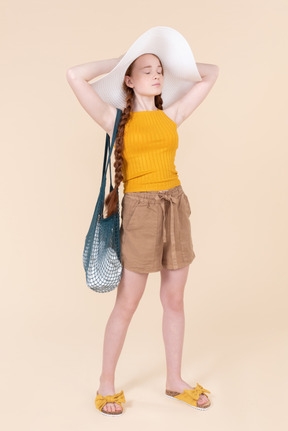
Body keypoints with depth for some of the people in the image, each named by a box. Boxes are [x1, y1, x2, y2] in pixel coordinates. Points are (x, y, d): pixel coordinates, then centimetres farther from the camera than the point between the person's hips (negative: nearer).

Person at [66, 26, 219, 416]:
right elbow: (75, 76, -9)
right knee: (127, 303, 3)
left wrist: (169, 66, 18)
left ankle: (175, 381, 28)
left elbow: (210, 74, 19)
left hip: (176, 205, 4)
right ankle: (107, 384, 22)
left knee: (174, 300, 12)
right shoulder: (117, 120, 1)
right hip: (139, 209, -4)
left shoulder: (172, 115, 10)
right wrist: (118, 61, 3)